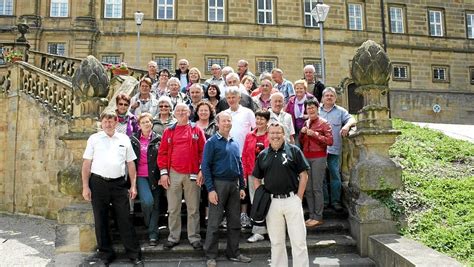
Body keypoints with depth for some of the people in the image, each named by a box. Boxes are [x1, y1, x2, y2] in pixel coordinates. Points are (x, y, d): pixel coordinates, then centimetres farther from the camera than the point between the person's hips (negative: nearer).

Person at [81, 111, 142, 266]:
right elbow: (86, 164, 4)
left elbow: (130, 164, 11)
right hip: (98, 183, 0)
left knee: (125, 220, 2)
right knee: (101, 221, 7)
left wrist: (133, 186, 6)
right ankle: (106, 254, 20)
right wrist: (85, 187, -2)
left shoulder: (124, 139, 9)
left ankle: (134, 254, 9)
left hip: (119, 183, 0)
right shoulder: (94, 139, 5)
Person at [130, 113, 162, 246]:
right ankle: (148, 225, 10)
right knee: (147, 201, -20)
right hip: (140, 176, -1)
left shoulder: (158, 139, 3)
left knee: (155, 205, 3)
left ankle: (153, 234, 13)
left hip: (155, 176, 1)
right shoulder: (133, 139, 6)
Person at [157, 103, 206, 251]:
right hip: (173, 174, 1)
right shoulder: (168, 131, 8)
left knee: (193, 208, 5)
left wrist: (202, 170, -5)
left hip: (192, 174, -1)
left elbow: (203, 151, 2)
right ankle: (173, 237, 19)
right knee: (173, 209, 7)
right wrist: (163, 172, -2)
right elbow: (162, 153, 6)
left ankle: (194, 237, 15)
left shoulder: (196, 130, 5)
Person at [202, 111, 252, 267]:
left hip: (234, 185, 6)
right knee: (214, 222, 0)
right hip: (219, 184, -6)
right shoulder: (212, 142, -5)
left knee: (235, 221, 11)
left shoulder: (235, 144, 13)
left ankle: (233, 253, 23)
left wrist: (242, 187, 11)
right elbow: (205, 166, -10)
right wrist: (210, 189, -16)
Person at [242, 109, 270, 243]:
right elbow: (244, 156, 8)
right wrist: (244, 174, 3)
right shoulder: (249, 136, 8)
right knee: (255, 202, 7)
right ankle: (258, 232, 16)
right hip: (253, 174, 4)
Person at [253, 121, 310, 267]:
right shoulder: (262, 155, 10)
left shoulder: (294, 150, 0)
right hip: (272, 202, 3)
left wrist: (298, 198, -6)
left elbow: (303, 175, -2)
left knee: (299, 241, 1)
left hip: (292, 200, -3)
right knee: (276, 242, 13)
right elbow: (257, 179, 15)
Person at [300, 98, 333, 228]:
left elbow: (330, 141, -11)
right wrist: (302, 133, 2)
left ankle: (318, 217, -2)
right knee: (308, 189, 7)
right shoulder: (306, 123, 16)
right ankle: (311, 216, 15)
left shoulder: (323, 123, -1)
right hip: (306, 157, 6)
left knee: (317, 188, -7)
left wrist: (314, 134, -15)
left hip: (318, 157, -6)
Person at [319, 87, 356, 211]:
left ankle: (335, 201, 9)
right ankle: (324, 200, 15)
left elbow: (352, 119, 0)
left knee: (335, 175, 0)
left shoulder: (340, 111, 9)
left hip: (333, 149, -1)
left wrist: (347, 125, -21)